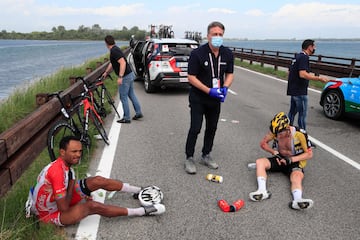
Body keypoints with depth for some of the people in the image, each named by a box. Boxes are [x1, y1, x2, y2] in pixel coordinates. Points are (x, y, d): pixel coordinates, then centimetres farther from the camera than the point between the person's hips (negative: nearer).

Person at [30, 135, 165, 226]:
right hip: (51, 214, -8)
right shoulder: (58, 172, -35)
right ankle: (144, 212, -22)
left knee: (98, 181, -5)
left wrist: (83, 195, -8)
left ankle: (138, 191, 7)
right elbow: (64, 208, -32)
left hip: (59, 199, 9)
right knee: (93, 206, -29)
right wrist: (72, 185, -19)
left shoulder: (65, 164, -8)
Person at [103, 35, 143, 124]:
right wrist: (106, 72, 41)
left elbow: (123, 63, -28)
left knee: (123, 97, 1)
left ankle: (126, 118, 8)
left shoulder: (114, 51, -17)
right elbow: (112, 63, 29)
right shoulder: (115, 49, 14)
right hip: (130, 75, 9)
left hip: (125, 77, -9)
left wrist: (120, 77, -30)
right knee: (131, 95, 18)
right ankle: (138, 113, 25)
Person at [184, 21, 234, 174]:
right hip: (198, 98, -5)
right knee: (195, 129, -5)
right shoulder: (197, 53, -17)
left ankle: (206, 156, 31)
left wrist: (225, 88, -13)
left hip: (216, 99, 5)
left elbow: (229, 74, 8)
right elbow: (191, 77, -17)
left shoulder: (227, 54, -2)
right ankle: (189, 158, 12)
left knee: (212, 128, 14)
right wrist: (209, 90, -25)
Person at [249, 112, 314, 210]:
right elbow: (263, 143, 4)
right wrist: (274, 152, -11)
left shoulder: (299, 134, -20)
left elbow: (309, 154, -13)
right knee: (259, 162, -20)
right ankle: (262, 191, -38)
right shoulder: (275, 132, -11)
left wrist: (291, 159, -22)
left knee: (297, 178, -34)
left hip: (295, 162, -3)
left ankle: (297, 201, -59)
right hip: (280, 159, 4)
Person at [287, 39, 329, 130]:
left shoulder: (297, 57, 14)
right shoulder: (304, 57, -15)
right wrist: (319, 78, -25)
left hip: (293, 90, 10)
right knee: (302, 114, -2)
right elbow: (302, 74, -27)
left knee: (292, 112, 17)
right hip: (300, 92, -10)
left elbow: (290, 72, 20)